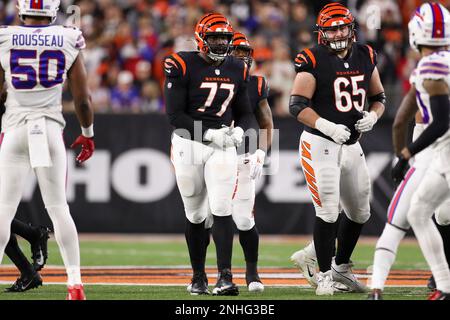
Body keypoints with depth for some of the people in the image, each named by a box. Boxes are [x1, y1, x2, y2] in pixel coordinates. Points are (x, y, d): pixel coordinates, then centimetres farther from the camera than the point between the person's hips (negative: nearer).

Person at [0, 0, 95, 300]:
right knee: (59, 208, 8)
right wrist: (88, 134, 19)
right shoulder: (68, 43, -2)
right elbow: (82, 99, 4)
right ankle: (75, 282, 6)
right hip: (51, 129, 1)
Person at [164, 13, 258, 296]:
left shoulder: (237, 70, 8)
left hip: (223, 146, 2)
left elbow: (246, 113, 16)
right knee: (195, 215, 7)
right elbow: (175, 115, -12)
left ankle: (225, 277, -18)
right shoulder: (182, 66, -7)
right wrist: (209, 133, -20)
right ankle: (199, 277, 21)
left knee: (221, 209, -14)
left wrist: (240, 130, -6)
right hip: (189, 144, -2)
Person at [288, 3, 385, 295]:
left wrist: (372, 116, -6)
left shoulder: (366, 57, 6)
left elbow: (379, 97, 16)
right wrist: (329, 127, -28)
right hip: (320, 145, -6)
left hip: (352, 145, 7)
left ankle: (341, 267, 32)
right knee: (328, 212, -9)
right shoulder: (313, 60, -12)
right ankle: (325, 275, 4)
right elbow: (298, 106, -16)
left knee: (360, 213, 14)